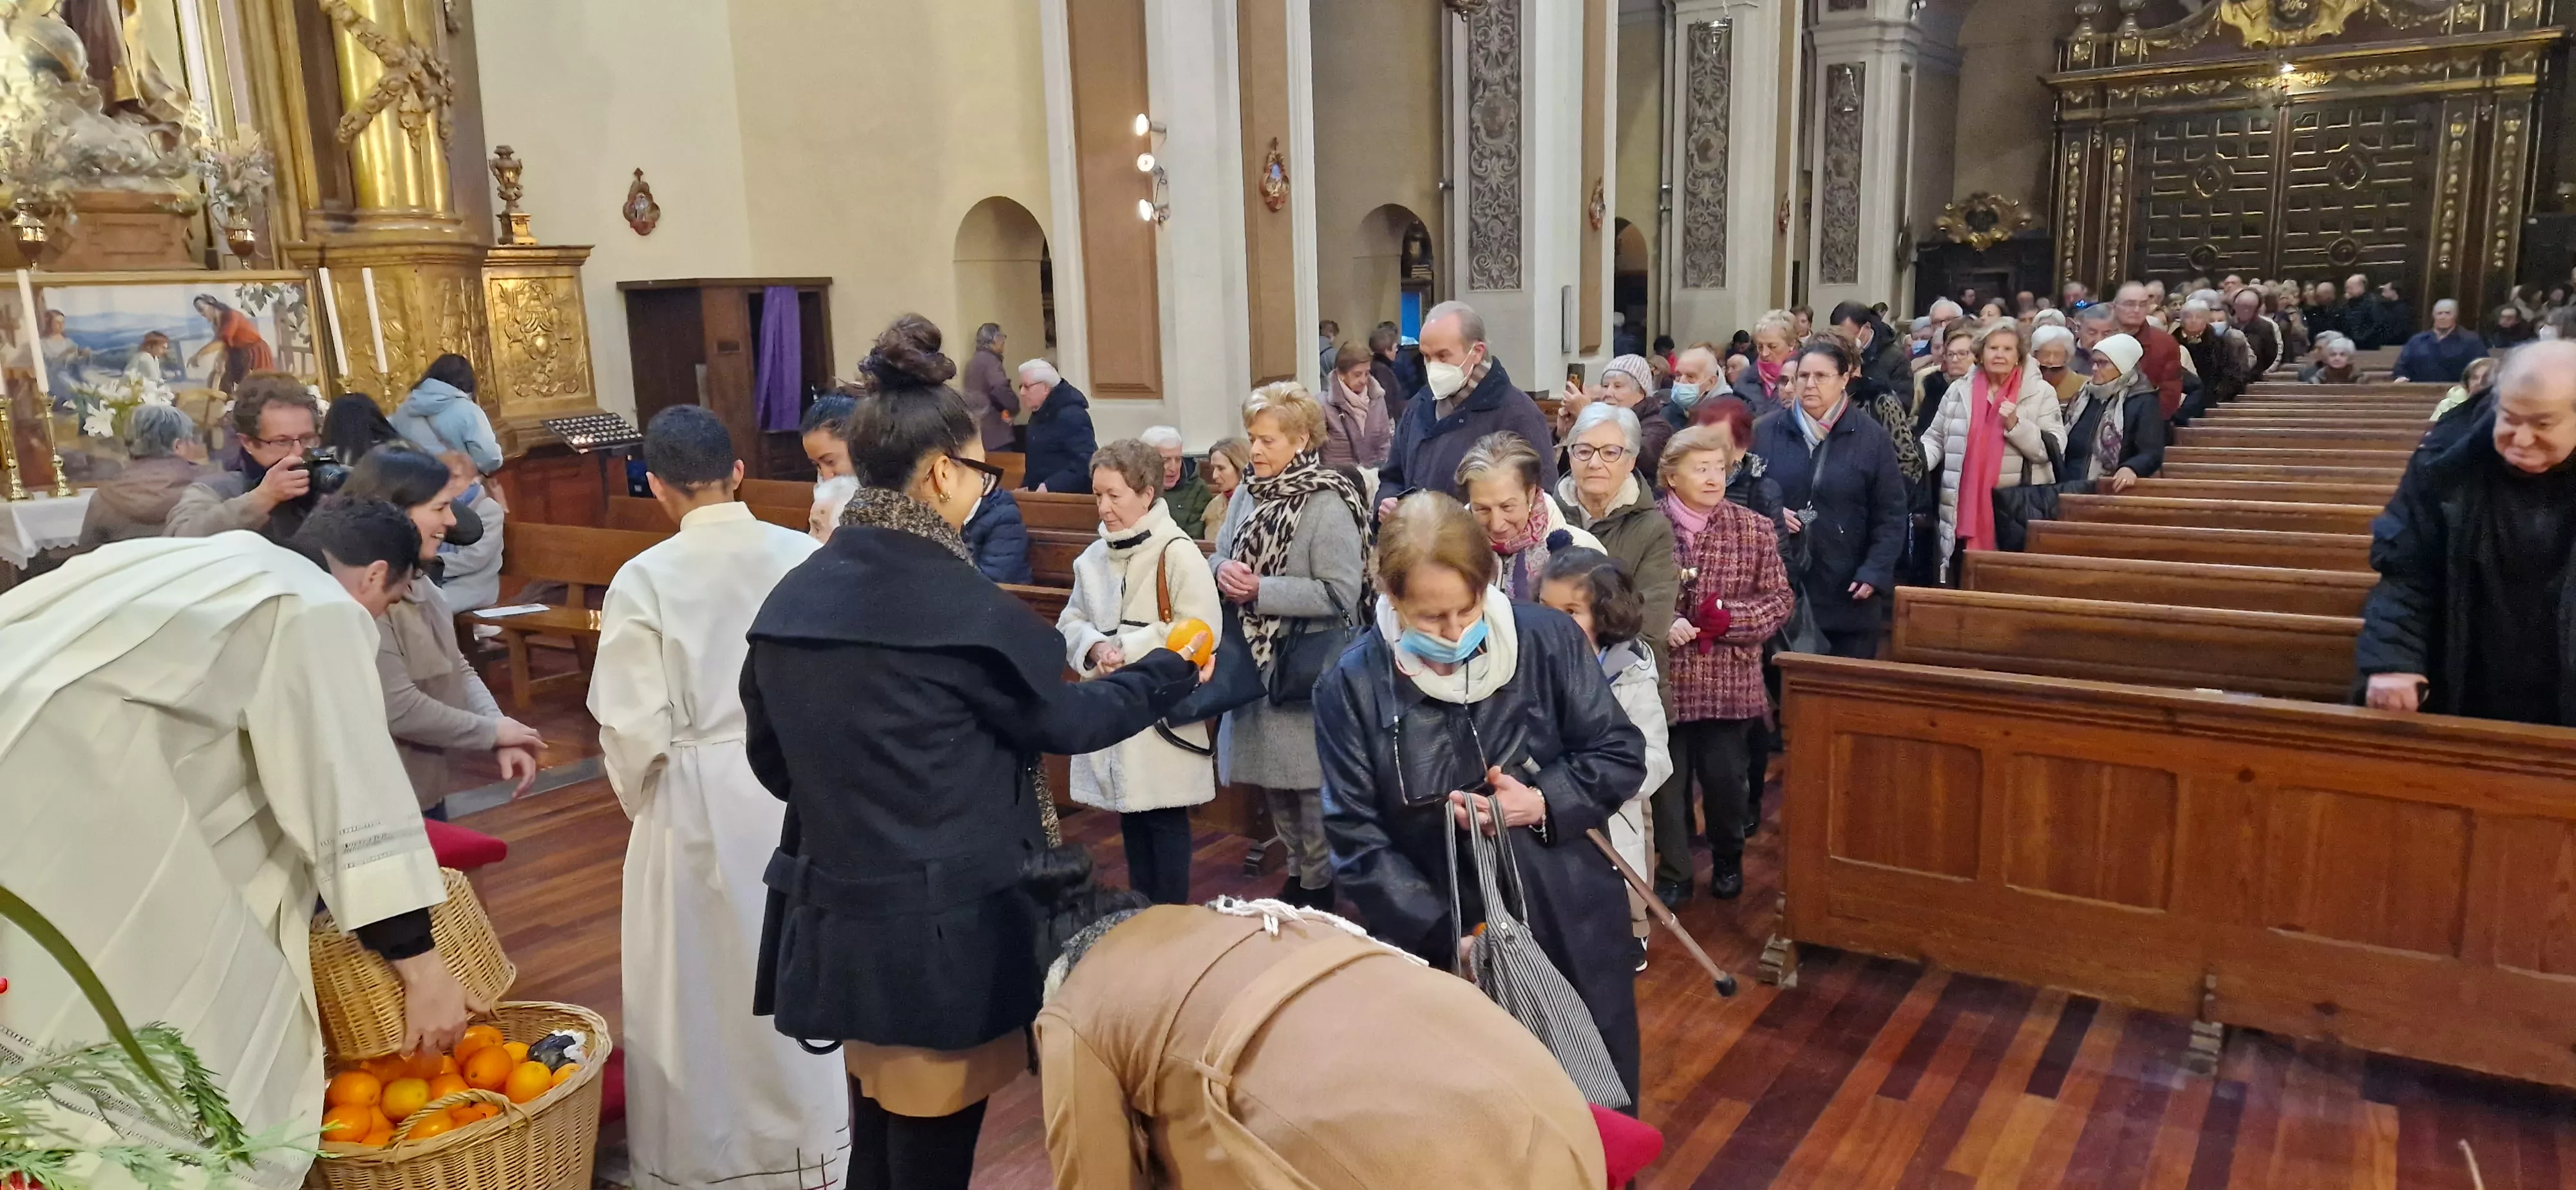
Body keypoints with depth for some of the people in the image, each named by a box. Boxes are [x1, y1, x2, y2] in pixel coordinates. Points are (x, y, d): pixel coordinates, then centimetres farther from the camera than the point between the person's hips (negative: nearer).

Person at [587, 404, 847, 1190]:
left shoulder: (645, 578, -14)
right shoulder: (809, 557, -8)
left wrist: (637, 798, 8)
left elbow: (636, 728, -12)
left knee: (703, 983, 14)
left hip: (698, 801, -3)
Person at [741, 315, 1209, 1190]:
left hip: (834, 919, 7)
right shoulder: (961, 606, -18)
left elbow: (771, 760, 10)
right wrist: (1171, 668, 9)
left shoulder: (790, 599, 1)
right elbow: (1066, 719, -5)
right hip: (942, 929, -6)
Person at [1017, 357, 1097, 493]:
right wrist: (1027, 486, 8)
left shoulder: (1071, 415, -17)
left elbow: (1085, 462, -27)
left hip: (1072, 497, -8)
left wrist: (1049, 487, -30)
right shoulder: (1040, 413, 15)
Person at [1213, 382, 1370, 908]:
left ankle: (1321, 886, 21)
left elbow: (1341, 593, -21)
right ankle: (1298, 871, 35)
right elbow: (1221, 557, 14)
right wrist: (1224, 571, -11)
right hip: (1256, 659, 7)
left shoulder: (1327, 505, -17)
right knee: (1272, 777, 18)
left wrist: (1262, 590, -22)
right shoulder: (1247, 494, 5)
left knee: (1310, 781, 2)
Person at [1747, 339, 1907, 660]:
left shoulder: (1871, 437, 2)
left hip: (1848, 597, -1)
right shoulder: (1765, 432, 6)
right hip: (1778, 591, 1)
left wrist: (1874, 573, -9)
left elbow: (1890, 516, 1)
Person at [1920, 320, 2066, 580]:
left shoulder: (2041, 392, 2)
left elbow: (2054, 448, -3)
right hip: (1966, 504, 3)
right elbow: (1936, 439, 16)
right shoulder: (1960, 391, 10)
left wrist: (2015, 425, -15)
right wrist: (1916, 461, -4)